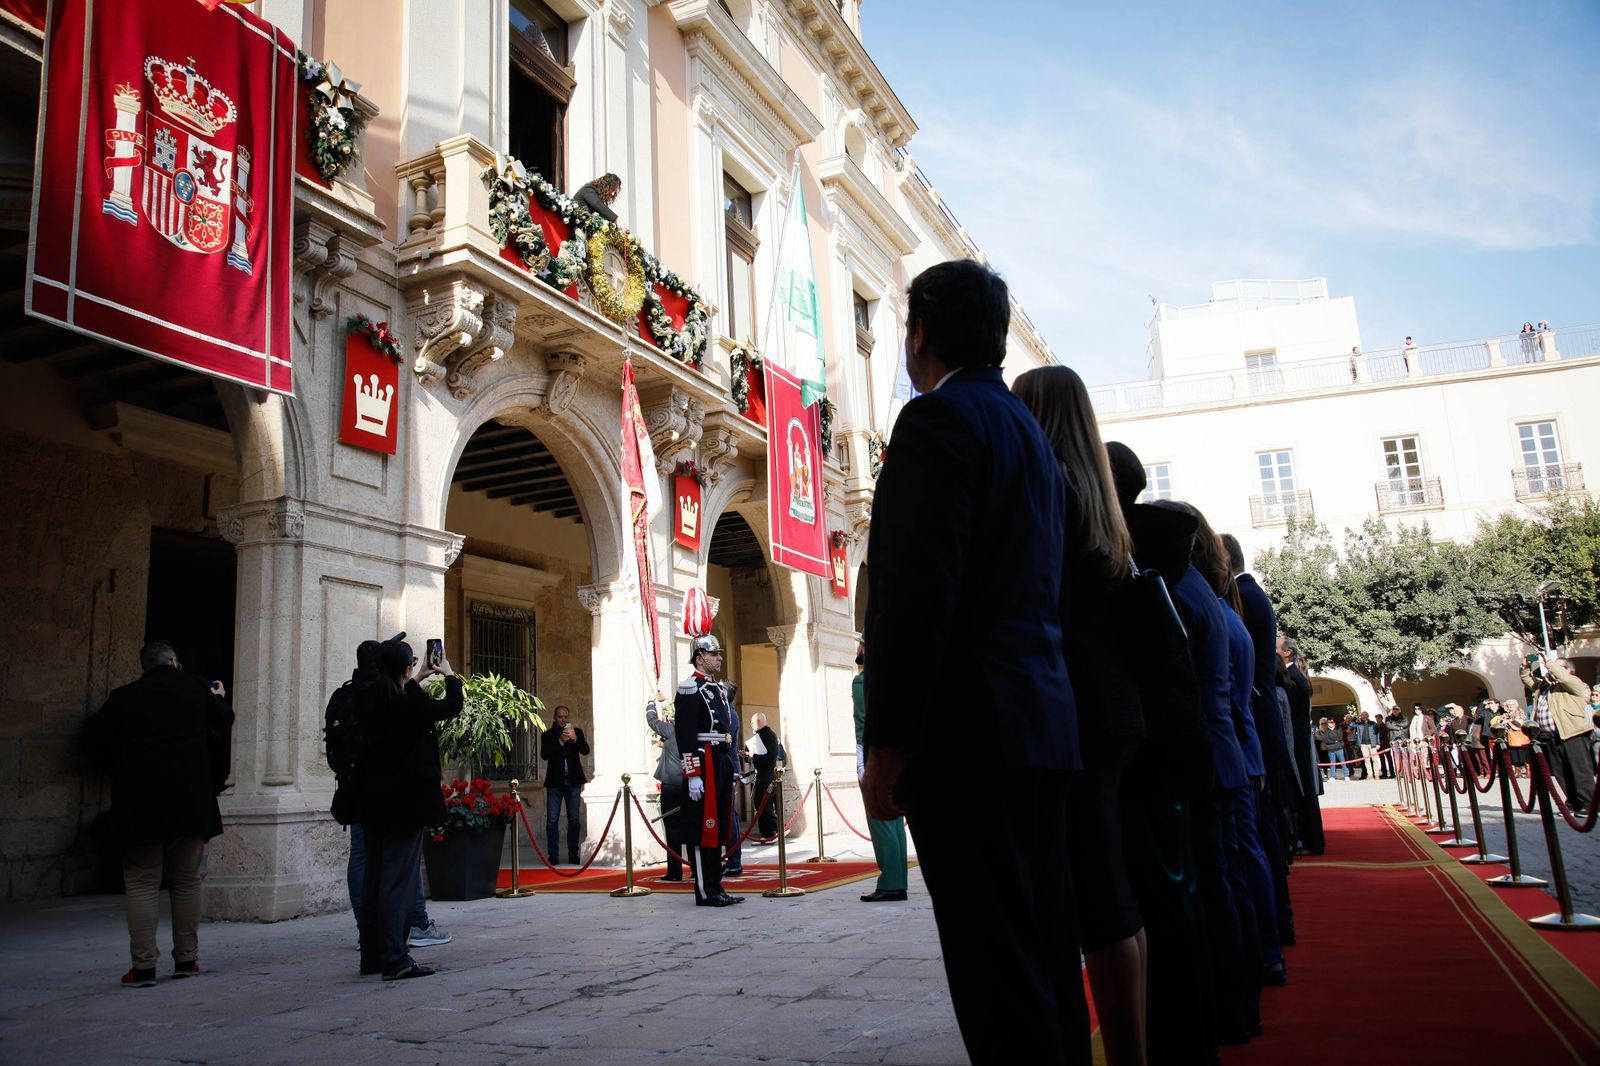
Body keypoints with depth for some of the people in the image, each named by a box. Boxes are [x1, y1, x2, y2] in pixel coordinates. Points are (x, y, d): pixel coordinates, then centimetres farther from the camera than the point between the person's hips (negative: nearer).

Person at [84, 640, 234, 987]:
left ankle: (143, 965, -1)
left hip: (140, 806, -2)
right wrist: (220, 700, 36)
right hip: (191, 803, 2)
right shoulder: (197, 689, 2)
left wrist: (124, 770, 17)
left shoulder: (123, 698, -1)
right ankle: (186, 959, 17)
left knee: (141, 883, 4)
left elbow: (94, 746, 3)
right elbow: (223, 724, 17)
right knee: (186, 881, 12)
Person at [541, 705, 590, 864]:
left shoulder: (577, 732, 9)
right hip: (555, 781, -1)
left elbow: (585, 750, -3)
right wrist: (560, 741, -18)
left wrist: (574, 738, -18)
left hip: (573, 781, 1)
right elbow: (544, 754, -9)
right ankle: (553, 855, -1)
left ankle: (573, 854, 7)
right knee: (552, 819, -3)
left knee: (574, 819, 3)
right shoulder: (548, 735, 5)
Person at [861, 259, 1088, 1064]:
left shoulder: (940, 418, -8)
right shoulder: (1031, 431, 21)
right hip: (1041, 725, 10)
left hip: (969, 730, -9)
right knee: (1043, 955, 15)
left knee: (1000, 974, -5)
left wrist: (887, 743, -16)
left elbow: (919, 590, -18)